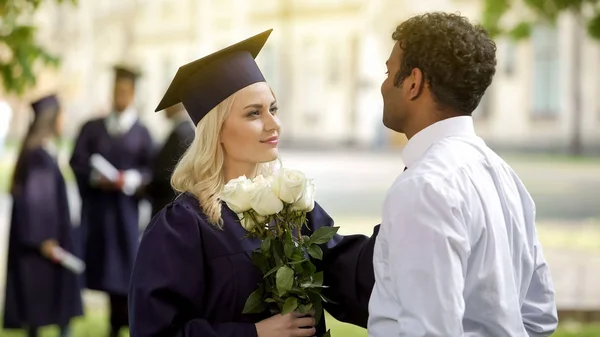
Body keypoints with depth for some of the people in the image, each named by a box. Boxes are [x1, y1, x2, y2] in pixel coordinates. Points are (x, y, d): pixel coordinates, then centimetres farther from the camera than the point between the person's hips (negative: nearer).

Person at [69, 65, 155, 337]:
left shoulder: (141, 133, 7)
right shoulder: (92, 128, 10)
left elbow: (150, 170, 0)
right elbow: (77, 162, 2)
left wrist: (130, 179, -18)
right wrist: (94, 178, -15)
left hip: (124, 209, -1)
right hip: (93, 206, 1)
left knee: (122, 262, -3)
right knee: (96, 260, -3)